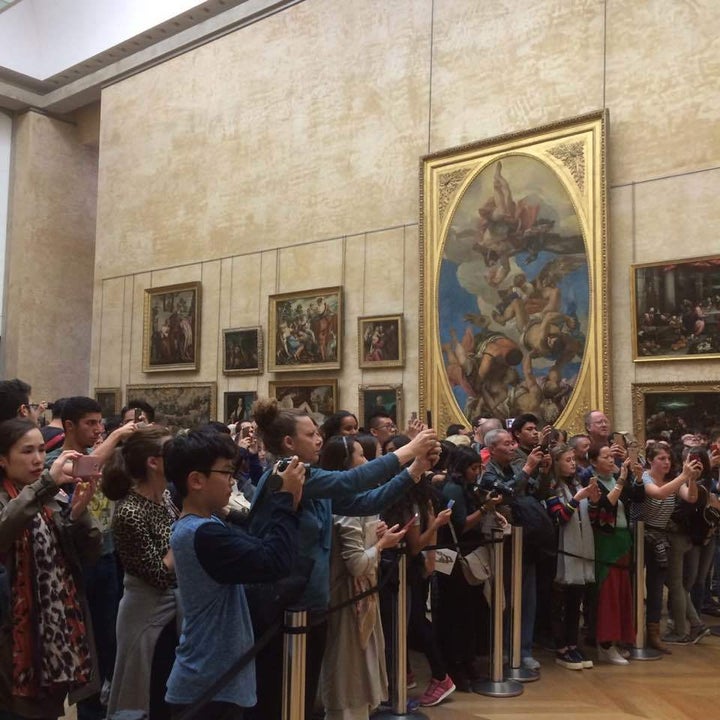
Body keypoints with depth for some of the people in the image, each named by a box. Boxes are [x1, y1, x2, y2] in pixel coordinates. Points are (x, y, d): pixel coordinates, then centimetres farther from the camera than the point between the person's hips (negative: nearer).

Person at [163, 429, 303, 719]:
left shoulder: (198, 526, 7)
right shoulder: (204, 534, -26)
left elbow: (256, 545, 7)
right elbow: (274, 562, -30)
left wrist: (279, 497, -5)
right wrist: (286, 499, -20)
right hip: (210, 687, -10)